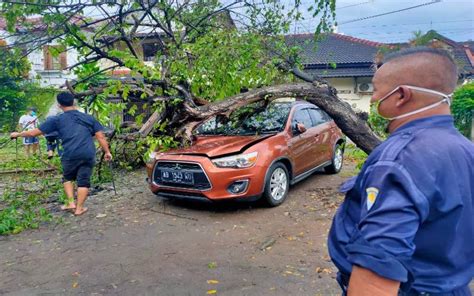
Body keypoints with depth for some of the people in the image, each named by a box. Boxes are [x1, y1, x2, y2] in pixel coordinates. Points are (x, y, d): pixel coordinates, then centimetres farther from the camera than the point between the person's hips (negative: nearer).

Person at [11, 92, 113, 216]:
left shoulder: (57, 119, 8)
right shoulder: (88, 118, 13)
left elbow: (34, 132, 13)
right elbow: (100, 136, 7)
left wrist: (18, 134, 28)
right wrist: (107, 152, 12)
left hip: (70, 155, -1)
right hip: (88, 155, 1)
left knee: (68, 178, 24)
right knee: (83, 181, 11)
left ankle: (71, 203, 16)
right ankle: (79, 208, 13)